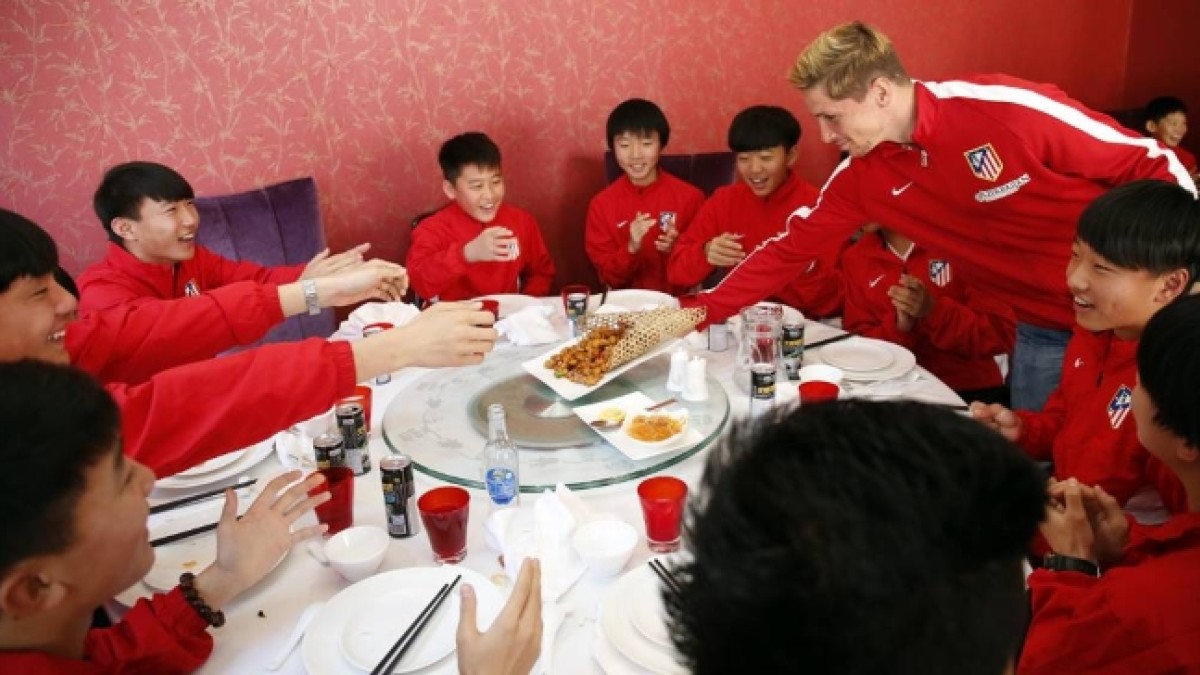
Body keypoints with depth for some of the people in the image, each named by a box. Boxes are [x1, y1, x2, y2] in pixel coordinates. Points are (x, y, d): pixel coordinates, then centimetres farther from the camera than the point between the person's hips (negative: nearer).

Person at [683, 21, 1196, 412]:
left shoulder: (1006, 108, -25)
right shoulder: (861, 174, -9)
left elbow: (1156, 165, -15)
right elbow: (790, 249, -2)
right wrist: (699, 312, -7)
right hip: (1043, 332, 4)